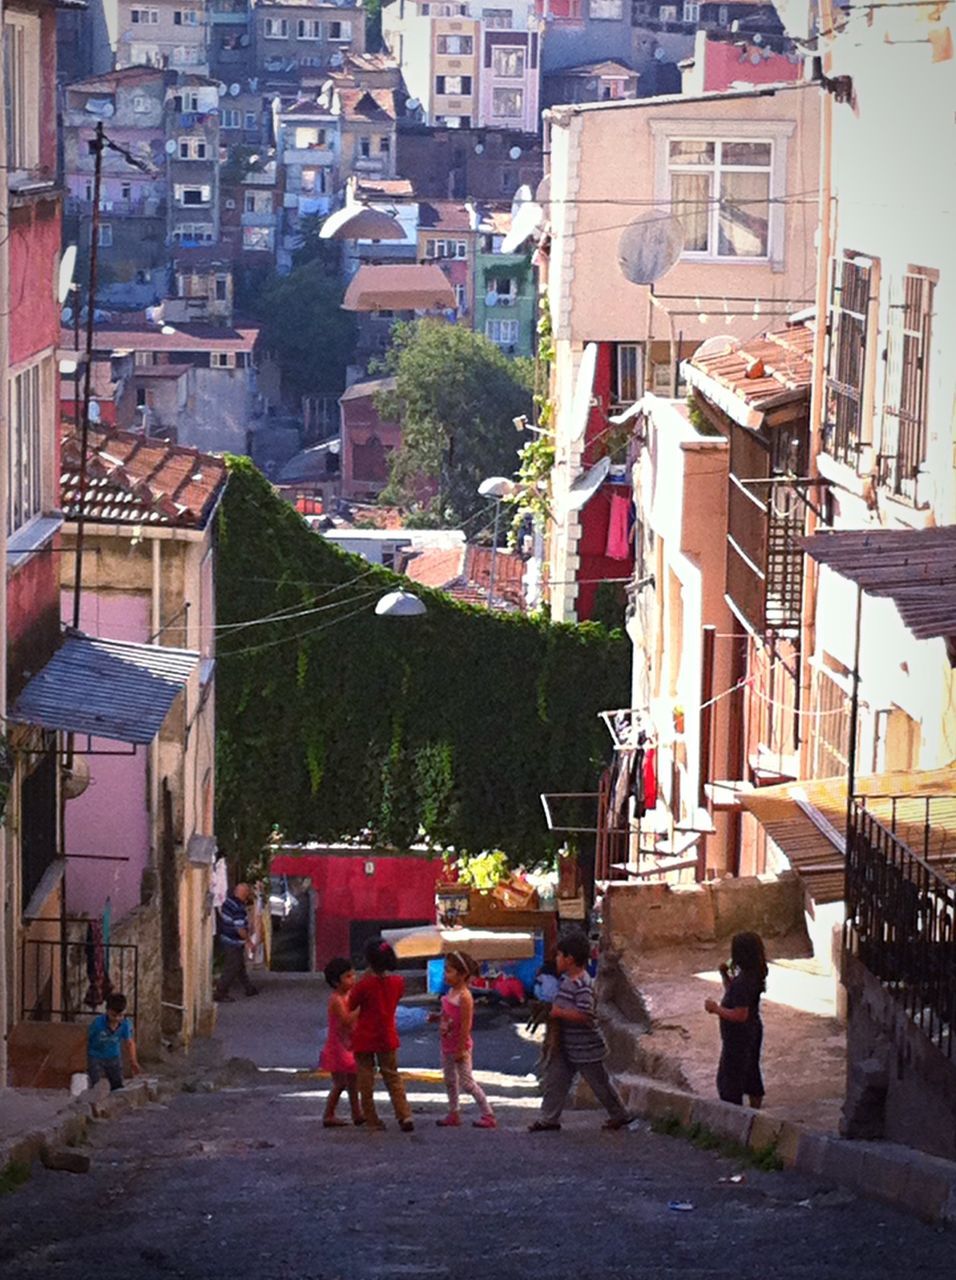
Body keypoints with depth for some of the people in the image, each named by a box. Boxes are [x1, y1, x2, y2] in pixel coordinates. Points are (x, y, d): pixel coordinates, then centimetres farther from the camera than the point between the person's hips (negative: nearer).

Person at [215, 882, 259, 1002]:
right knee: (231, 969, 1)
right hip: (234, 943, -10)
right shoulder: (238, 909, -27)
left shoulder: (228, 900, -2)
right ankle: (219, 993, 5)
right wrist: (249, 941, -13)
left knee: (240, 966, 22)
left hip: (225, 938, 10)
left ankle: (249, 988, 36)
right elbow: (240, 929, -26)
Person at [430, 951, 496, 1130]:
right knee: (450, 1081, 17)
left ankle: (488, 1115, 3)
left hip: (459, 1046, -9)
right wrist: (437, 1017, -1)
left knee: (467, 1082, -4)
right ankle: (453, 1114, 29)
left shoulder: (464, 997, -23)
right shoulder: (451, 992, 4)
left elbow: (465, 1025, -23)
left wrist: (461, 1050, -22)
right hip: (447, 1046, 9)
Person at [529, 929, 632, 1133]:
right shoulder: (566, 980, 6)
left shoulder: (582, 984, -24)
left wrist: (558, 1013, -25)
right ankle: (549, 1118, 12)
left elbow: (584, 1015, -31)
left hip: (586, 1048, -9)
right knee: (556, 1079, 7)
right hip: (567, 1047, 9)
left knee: (599, 1083, 6)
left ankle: (619, 1115, 22)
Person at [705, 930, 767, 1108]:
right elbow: (732, 992, 17)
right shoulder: (753, 976, 0)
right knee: (751, 1075, 22)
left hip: (738, 1039, -10)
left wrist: (716, 1009, -21)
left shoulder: (743, 982, -30)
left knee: (729, 1080, 1)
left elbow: (740, 1015, -31)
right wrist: (725, 975, 2)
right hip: (753, 1033, 10)